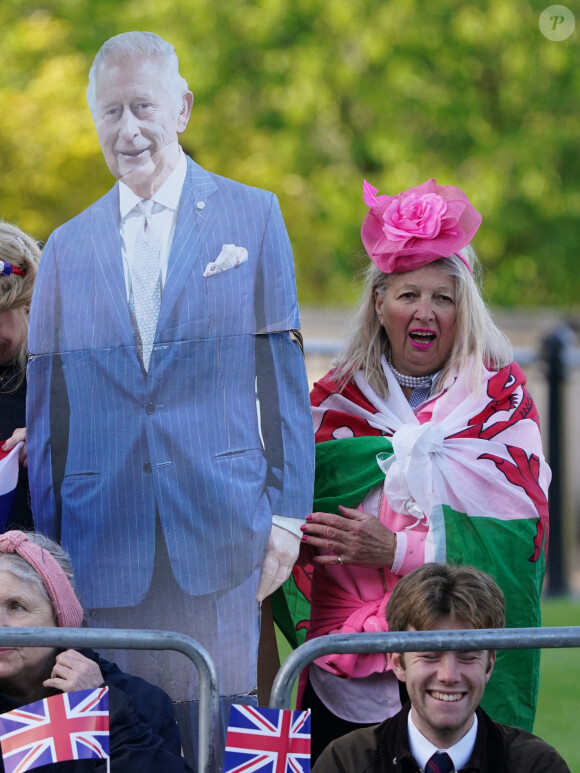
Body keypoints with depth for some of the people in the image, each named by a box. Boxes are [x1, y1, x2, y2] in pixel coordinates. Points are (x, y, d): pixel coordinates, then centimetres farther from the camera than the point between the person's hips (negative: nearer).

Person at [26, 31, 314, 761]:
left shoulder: (251, 217, 8)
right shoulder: (67, 249, 13)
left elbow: (282, 373, 5)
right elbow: (46, 412, 14)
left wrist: (287, 511, -2)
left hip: (220, 532, -2)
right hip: (105, 536, 2)